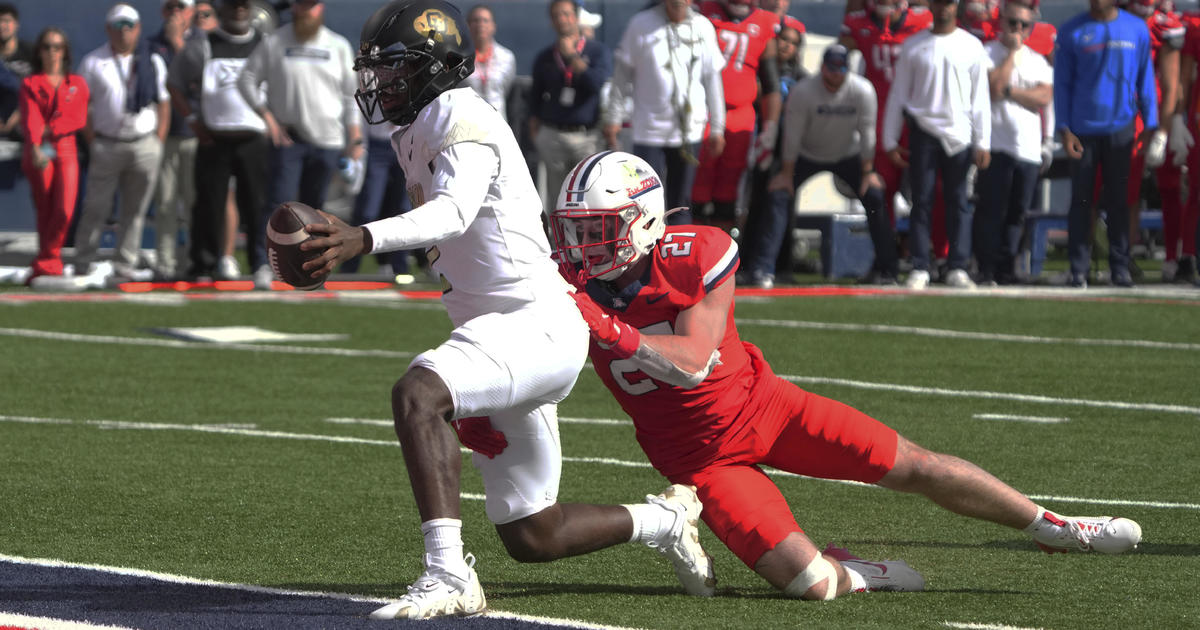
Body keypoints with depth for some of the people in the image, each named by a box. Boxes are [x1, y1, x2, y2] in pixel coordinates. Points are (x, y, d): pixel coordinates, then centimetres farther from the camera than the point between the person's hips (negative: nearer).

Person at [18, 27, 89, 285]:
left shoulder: (77, 83, 13)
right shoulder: (30, 84, 7)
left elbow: (79, 119, 1)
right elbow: (30, 119, -9)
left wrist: (50, 129, -12)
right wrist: (35, 147, -26)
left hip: (66, 150, 1)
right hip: (39, 154, -1)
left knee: (64, 210, -14)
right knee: (45, 213, -2)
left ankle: (43, 266, -5)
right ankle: (50, 266, 6)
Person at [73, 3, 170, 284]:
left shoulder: (153, 63, 9)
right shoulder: (93, 63, 3)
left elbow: (163, 103, 12)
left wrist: (158, 143, 3)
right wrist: (93, 142, -5)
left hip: (145, 145, 2)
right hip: (107, 144, -2)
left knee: (134, 211, 3)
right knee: (96, 208, -3)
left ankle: (124, 269, 7)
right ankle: (82, 268, 3)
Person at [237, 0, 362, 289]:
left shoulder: (338, 47, 8)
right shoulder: (274, 44, 2)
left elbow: (350, 95, 12)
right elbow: (247, 80, 5)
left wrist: (355, 137, 7)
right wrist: (267, 116, -7)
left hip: (326, 141, 2)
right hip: (286, 137, -2)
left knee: (313, 206, 6)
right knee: (280, 201, -15)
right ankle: (263, 266, -19)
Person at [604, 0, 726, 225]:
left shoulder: (703, 27, 1)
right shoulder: (641, 24, -5)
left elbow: (712, 79, 8)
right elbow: (623, 74, 3)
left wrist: (717, 128, 10)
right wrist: (613, 118, 3)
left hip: (690, 130, 2)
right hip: (650, 129, -2)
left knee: (680, 206, 8)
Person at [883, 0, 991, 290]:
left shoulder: (971, 46, 6)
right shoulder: (913, 46, 5)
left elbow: (980, 98, 5)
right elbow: (898, 95, 7)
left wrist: (982, 143, 0)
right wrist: (891, 141, 2)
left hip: (958, 134, 0)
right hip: (924, 131, 0)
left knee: (958, 201, 0)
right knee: (921, 201, -3)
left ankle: (958, 269, 3)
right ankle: (919, 269, -1)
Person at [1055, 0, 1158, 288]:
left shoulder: (1137, 30, 4)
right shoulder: (1072, 32, 0)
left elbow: (1145, 80, 9)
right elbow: (1062, 83, 2)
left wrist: (1151, 126, 4)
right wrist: (1064, 130, -5)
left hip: (1121, 127, 1)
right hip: (1083, 130, -1)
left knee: (1118, 199, 4)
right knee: (1081, 199, 1)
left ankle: (1120, 267, 10)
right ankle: (1078, 268, 6)